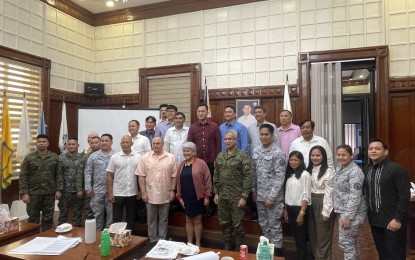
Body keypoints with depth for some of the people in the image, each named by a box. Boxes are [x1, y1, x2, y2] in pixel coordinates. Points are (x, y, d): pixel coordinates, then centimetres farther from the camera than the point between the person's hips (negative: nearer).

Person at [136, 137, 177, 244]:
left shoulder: (171, 157, -3)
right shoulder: (145, 157, -3)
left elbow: (174, 176, 0)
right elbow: (141, 176, -3)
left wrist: (172, 191, -4)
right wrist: (143, 192, -7)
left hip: (165, 195, 0)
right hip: (150, 195, 0)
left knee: (163, 219, 13)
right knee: (151, 219, 12)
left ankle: (162, 240, 27)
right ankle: (153, 240, 27)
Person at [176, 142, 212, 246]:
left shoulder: (201, 163, -9)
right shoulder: (181, 165, 6)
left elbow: (207, 180, -10)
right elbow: (178, 182, 11)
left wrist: (207, 196, -10)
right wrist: (179, 196, 7)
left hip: (198, 197, -4)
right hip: (186, 197, 4)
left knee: (197, 220, 8)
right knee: (188, 220, 14)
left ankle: (198, 243, 22)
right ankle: (189, 242, 27)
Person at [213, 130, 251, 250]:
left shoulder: (243, 156, -10)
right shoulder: (220, 156, 7)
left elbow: (247, 178, -13)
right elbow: (216, 176, 12)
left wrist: (244, 197, -15)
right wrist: (216, 193, 9)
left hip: (237, 197, -5)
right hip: (222, 196, 5)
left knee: (237, 224, 6)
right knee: (224, 222, 15)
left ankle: (239, 248, 25)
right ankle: (226, 246, 33)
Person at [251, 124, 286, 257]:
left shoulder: (278, 153, -13)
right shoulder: (256, 151, 6)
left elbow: (280, 177, -17)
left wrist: (271, 197, -18)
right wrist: (254, 190, 12)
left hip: (273, 196, -6)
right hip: (260, 195, 6)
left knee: (274, 225, 6)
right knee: (263, 224, 17)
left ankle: (277, 250, 21)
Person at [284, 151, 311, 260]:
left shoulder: (304, 175, -13)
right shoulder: (289, 175, 9)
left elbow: (306, 196, -15)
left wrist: (301, 213, -17)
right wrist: (286, 210, 11)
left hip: (300, 209, -7)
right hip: (290, 209, 7)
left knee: (301, 236, 4)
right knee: (295, 236, 15)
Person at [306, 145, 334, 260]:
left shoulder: (328, 171, -11)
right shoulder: (309, 170, 9)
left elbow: (328, 193, -13)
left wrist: (326, 211, -14)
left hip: (322, 204, -6)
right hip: (310, 203, 7)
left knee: (323, 235, 5)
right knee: (312, 234, 15)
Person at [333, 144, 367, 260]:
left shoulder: (354, 172, -18)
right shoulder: (339, 168, 9)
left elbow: (355, 196, -23)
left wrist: (348, 216, -24)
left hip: (351, 212, -9)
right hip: (341, 211, 9)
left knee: (345, 242, -2)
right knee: (352, 242, 19)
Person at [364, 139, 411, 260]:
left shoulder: (397, 169, -13)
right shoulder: (367, 170, 7)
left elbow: (404, 196, -15)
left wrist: (398, 219, -17)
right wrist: (368, 214, 9)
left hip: (392, 221, -6)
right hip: (375, 221, 6)